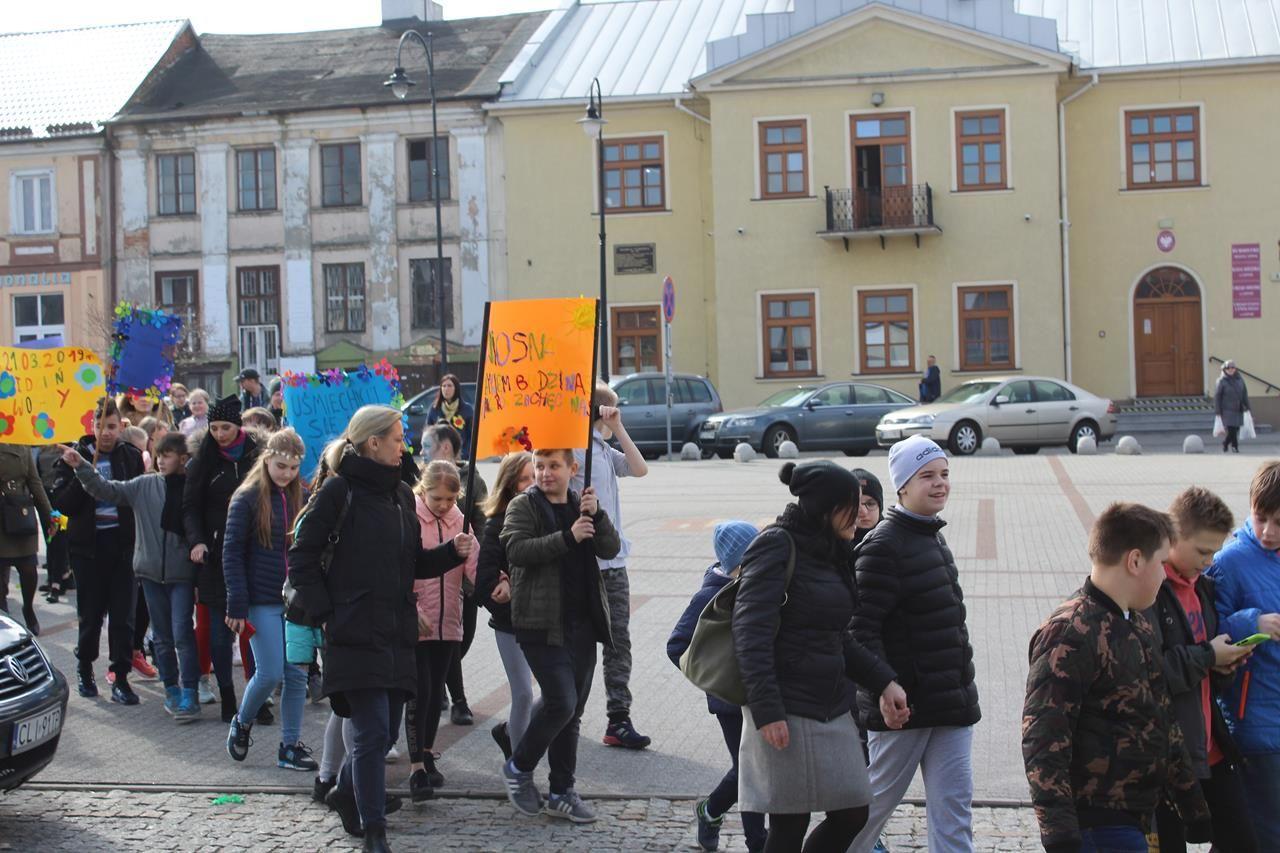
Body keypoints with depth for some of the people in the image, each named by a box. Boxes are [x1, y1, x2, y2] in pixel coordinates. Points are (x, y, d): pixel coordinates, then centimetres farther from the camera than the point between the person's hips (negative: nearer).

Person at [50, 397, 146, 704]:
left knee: (123, 615, 0)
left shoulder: (131, 457, 4)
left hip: (123, 543, 1)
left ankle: (121, 679, 7)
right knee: (90, 615, 8)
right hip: (88, 545, 0)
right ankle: (84, 670, 29)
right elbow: (62, 503, -7)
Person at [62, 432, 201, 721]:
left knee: (182, 633, -7)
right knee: (162, 636, 12)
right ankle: (171, 689, 24)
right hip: (151, 571, 4)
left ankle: (189, 695, -2)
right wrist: (81, 467, -14)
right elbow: (106, 490, 0)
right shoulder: (144, 485, 3)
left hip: (182, 574, -4)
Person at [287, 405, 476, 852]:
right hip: (355, 632, -7)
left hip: (397, 632, 7)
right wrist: (325, 610, -12)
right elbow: (302, 556, -6)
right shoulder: (339, 491, -7)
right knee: (372, 732, -8)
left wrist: (452, 551, 3)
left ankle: (345, 794, 37)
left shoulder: (401, 493, 14)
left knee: (384, 730, 13)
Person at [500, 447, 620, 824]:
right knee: (561, 702, -13)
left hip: (582, 623, 6)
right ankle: (518, 767, 10)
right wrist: (568, 537, -23)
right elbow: (517, 549, -18)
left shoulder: (581, 505, 14)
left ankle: (561, 793, 18)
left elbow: (611, 549, 2)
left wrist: (596, 515, -14)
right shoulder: (523, 506, -1)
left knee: (572, 711, 9)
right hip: (541, 623, -6)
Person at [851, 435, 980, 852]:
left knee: (954, 805, 5)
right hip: (904, 703, -8)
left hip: (951, 700, 8)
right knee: (879, 799, 6)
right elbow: (862, 627, -19)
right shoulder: (883, 546, -15)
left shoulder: (933, 536, 14)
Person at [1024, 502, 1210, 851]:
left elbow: (1162, 720, 22)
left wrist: (1192, 803, 24)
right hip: (1098, 825, -9)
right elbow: (1042, 741, -22)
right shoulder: (1070, 635, -17)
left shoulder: (1138, 626, 14)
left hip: (1132, 818, 9)